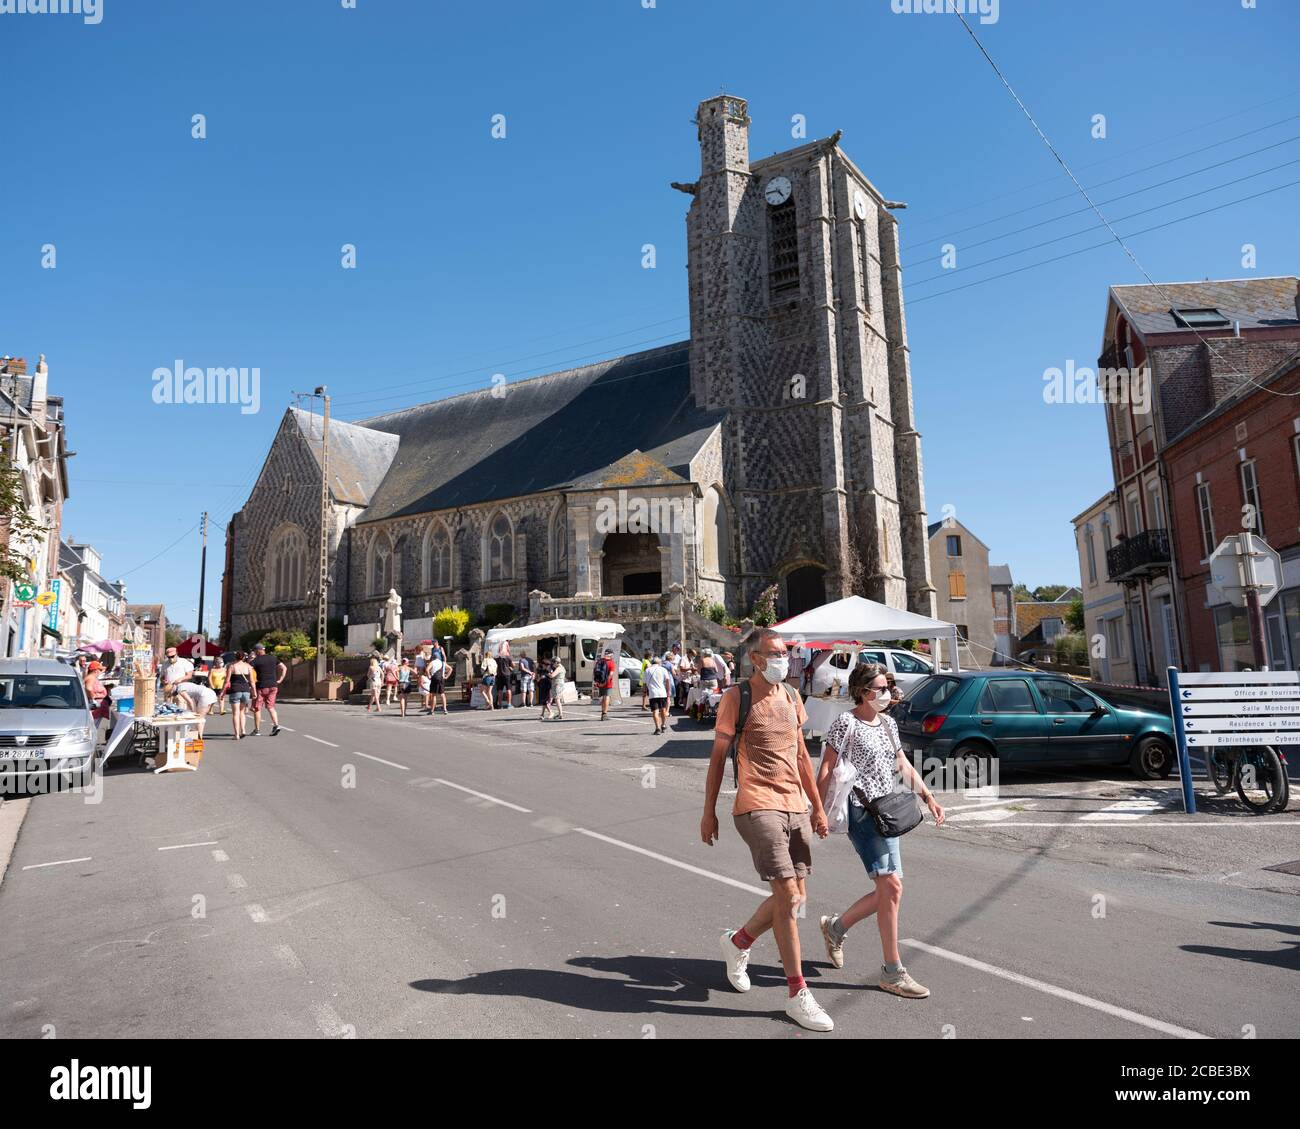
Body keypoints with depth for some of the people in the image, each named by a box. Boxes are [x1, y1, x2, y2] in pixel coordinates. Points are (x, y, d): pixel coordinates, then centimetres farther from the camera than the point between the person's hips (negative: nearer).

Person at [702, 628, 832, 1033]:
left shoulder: (791, 697, 13)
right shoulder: (737, 697, -5)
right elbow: (718, 756, -2)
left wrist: (818, 806, 17)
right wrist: (709, 812, -3)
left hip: (796, 807, 7)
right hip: (758, 806, -7)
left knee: (795, 897, 10)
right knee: (787, 893, -10)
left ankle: (737, 942, 34)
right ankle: (797, 995, 3)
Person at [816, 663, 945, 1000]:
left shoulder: (888, 723, 13)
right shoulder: (846, 723, -10)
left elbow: (903, 765, 20)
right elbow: (826, 770, -11)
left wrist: (928, 797, 12)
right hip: (861, 811, -8)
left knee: (887, 890, 9)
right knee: (891, 886, -12)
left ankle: (836, 927, 31)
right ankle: (892, 972, 0)